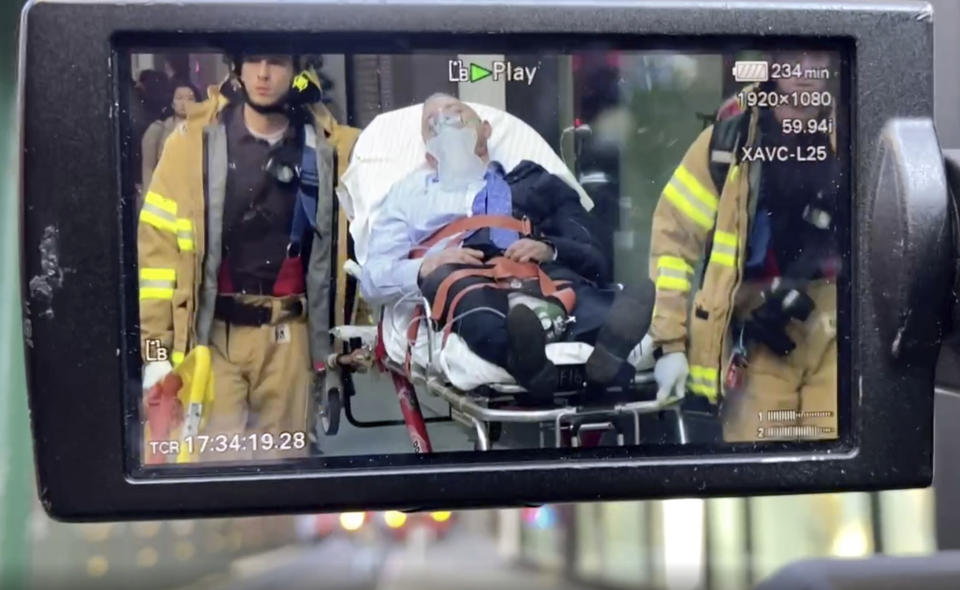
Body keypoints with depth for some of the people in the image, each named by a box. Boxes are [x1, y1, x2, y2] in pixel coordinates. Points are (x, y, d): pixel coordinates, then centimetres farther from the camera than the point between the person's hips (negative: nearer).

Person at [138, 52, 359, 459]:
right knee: (220, 456, -2)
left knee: (282, 455, 10)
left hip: (286, 334, 1)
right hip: (211, 332, -1)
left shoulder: (325, 146, 1)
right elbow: (159, 242, -2)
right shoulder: (196, 140, -1)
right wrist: (155, 345, -6)